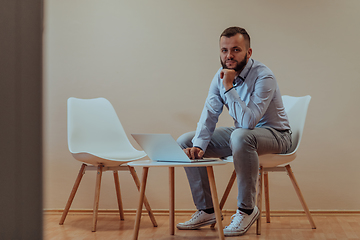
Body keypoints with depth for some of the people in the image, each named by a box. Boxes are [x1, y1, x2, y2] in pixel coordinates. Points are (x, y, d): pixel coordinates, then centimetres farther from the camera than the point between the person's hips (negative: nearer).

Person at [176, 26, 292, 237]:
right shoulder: (221, 76, -3)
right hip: (242, 133, 7)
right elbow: (209, 115, -7)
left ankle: (247, 210, -25)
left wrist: (229, 87, -32)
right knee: (185, 142, -3)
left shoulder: (263, 77, -25)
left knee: (241, 136, -41)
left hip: (275, 135, -7)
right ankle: (207, 210, 3)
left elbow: (248, 121, -35)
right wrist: (198, 146, -23)